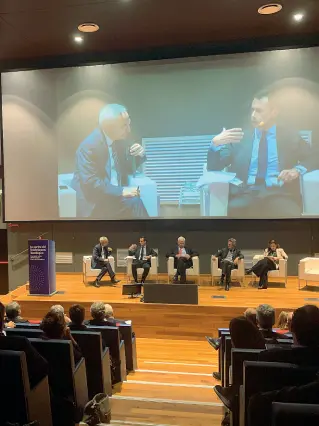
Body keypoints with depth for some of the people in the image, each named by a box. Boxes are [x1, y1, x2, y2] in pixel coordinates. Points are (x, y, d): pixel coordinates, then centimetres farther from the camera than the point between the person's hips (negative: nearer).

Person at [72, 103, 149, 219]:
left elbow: (129, 169, 13)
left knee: (135, 203, -24)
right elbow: (90, 182, -22)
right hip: (93, 200, -6)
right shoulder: (88, 146, -17)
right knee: (133, 203, -27)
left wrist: (139, 155, -7)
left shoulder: (120, 140, 2)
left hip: (116, 194, 6)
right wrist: (120, 191, -26)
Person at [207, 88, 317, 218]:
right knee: (233, 211, -34)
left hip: (279, 194, 0)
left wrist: (297, 170, -8)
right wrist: (215, 143, -8)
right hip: (246, 194, 0)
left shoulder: (291, 136, 17)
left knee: (290, 213, -34)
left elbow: (313, 160, 13)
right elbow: (213, 167, 11)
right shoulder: (240, 138, 16)